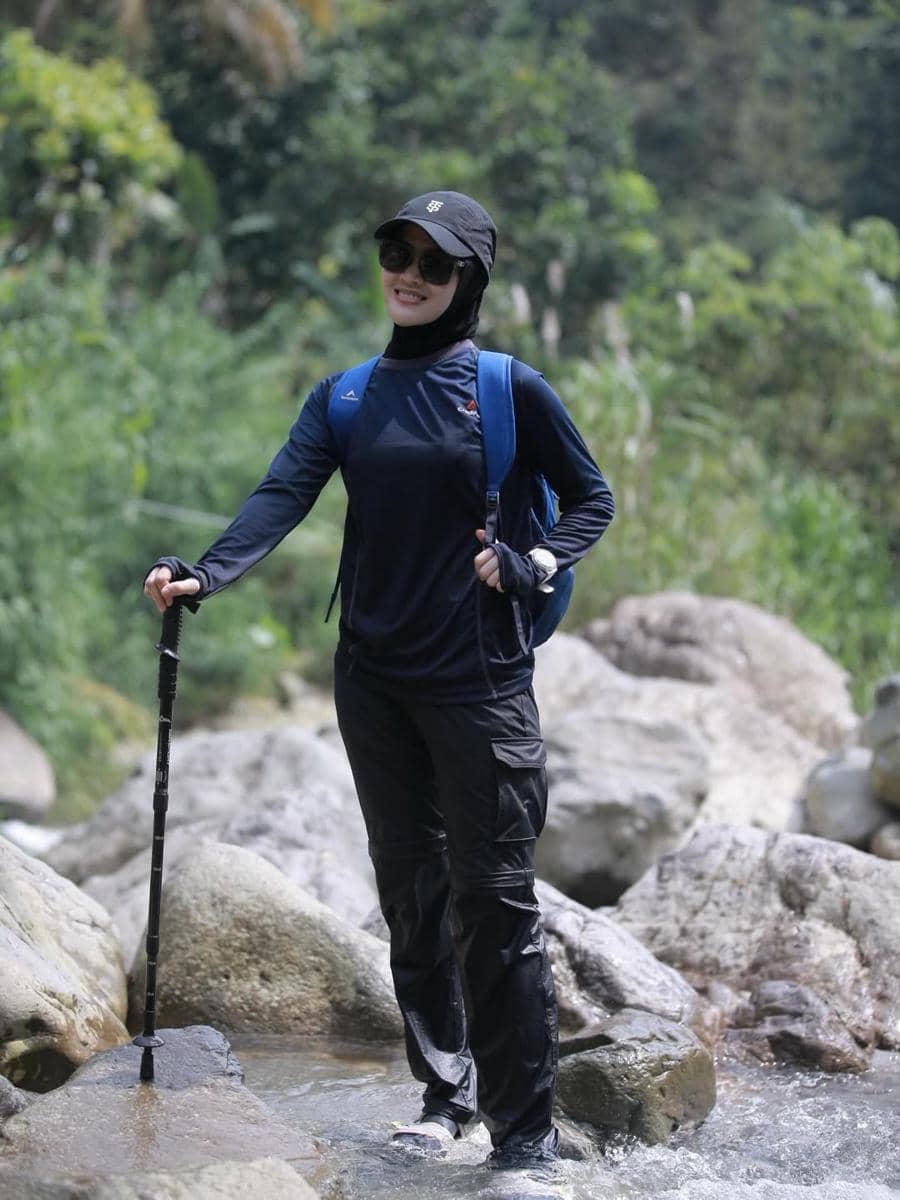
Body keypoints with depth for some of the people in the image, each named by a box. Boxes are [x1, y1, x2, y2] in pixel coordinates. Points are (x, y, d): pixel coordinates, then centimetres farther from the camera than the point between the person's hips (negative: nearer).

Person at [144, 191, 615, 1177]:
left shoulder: (511, 388, -3)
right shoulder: (346, 395, 8)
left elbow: (590, 499, 7)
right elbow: (282, 495, -6)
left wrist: (527, 566, -11)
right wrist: (203, 574, -23)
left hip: (478, 678, -4)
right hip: (373, 679, 5)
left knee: (493, 895, -5)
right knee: (409, 889, 10)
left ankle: (525, 1126, 0)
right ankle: (444, 1091, 22)